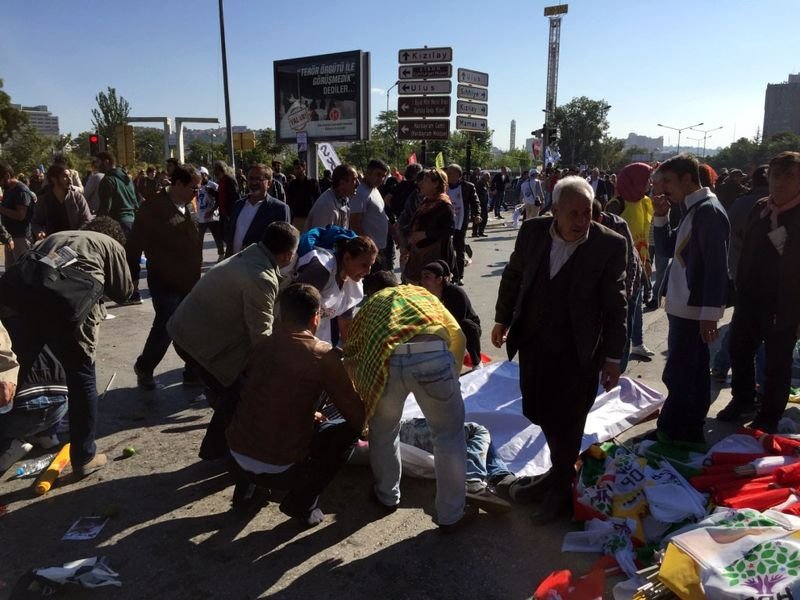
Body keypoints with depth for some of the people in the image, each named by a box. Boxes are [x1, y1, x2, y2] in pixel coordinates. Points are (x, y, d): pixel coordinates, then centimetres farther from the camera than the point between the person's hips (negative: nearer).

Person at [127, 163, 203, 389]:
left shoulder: (189, 208, 6)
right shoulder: (152, 209, -13)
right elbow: (135, 246, -9)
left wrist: (197, 273, 12)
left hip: (190, 280, 6)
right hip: (165, 282, -6)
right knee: (166, 327, -1)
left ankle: (194, 373, 22)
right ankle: (144, 368, 25)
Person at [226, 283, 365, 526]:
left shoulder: (263, 345, 6)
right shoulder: (324, 355, -10)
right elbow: (357, 417, -6)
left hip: (237, 455, 6)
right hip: (280, 467, -6)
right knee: (348, 430, 11)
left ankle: (248, 485, 22)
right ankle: (302, 501, 5)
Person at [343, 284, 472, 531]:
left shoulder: (370, 303, 37)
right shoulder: (422, 293, 37)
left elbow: (351, 356, 31)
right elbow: (457, 335, 26)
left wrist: (362, 398, 44)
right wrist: (451, 379, 38)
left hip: (385, 360, 1)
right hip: (433, 354, 0)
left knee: (383, 432, 27)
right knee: (449, 435, 19)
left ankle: (387, 496, 45)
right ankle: (451, 514, 29)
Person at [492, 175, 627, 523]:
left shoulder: (610, 245, -14)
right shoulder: (532, 232, -5)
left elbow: (616, 305, -9)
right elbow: (513, 275, 11)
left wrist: (612, 357, -7)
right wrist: (502, 318, 15)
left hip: (577, 351, -4)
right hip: (533, 342, 4)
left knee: (566, 421, 7)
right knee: (540, 413, 15)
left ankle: (559, 491, 29)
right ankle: (562, 468, 42)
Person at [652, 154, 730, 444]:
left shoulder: (709, 211, -16)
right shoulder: (692, 210, 13)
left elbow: (716, 266, -21)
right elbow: (668, 248, 20)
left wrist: (710, 313, -23)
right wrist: (660, 217, 5)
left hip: (693, 309, -10)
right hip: (684, 306, 10)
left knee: (677, 376, -3)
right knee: (693, 373, 17)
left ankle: (672, 431, 9)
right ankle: (690, 430, 29)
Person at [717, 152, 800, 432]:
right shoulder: (760, 208, 3)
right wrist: (740, 290, 6)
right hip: (751, 298, 5)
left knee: (777, 362, 8)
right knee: (739, 349, 16)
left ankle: (769, 417, 25)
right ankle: (743, 399, 38)